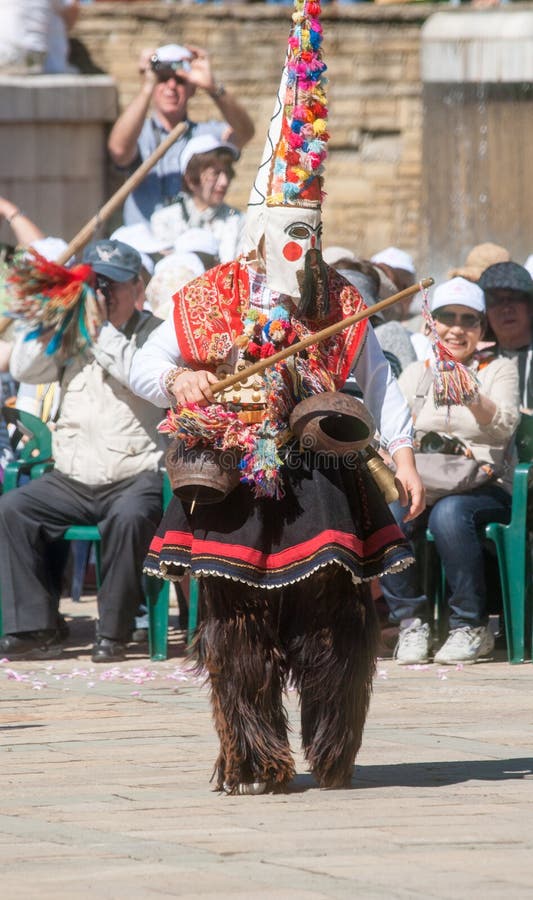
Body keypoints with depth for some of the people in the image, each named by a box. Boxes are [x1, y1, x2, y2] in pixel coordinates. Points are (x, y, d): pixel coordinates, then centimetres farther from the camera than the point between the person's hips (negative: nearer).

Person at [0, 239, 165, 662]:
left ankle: (113, 633, -23)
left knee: (128, 518, -37)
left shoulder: (156, 333, 1)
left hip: (136, 477, -5)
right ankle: (35, 629, -16)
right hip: (72, 481, 5)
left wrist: (102, 327, -15)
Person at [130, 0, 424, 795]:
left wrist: (402, 455, -1)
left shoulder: (340, 304, 8)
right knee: (241, 634, -1)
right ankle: (253, 761, 7)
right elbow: (144, 366, 7)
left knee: (338, 626, 0)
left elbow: (379, 385, 8)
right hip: (237, 483, -2)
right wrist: (179, 382, -14)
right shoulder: (208, 301, 2)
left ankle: (333, 758, 12)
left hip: (325, 483, 2)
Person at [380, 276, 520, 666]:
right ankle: (412, 620, -16)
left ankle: (472, 626, -24)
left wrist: (473, 399, -32)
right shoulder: (416, 374, 19)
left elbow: (504, 425, -11)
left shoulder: (499, 369, 8)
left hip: (486, 487, -3)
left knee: (449, 513, -37)